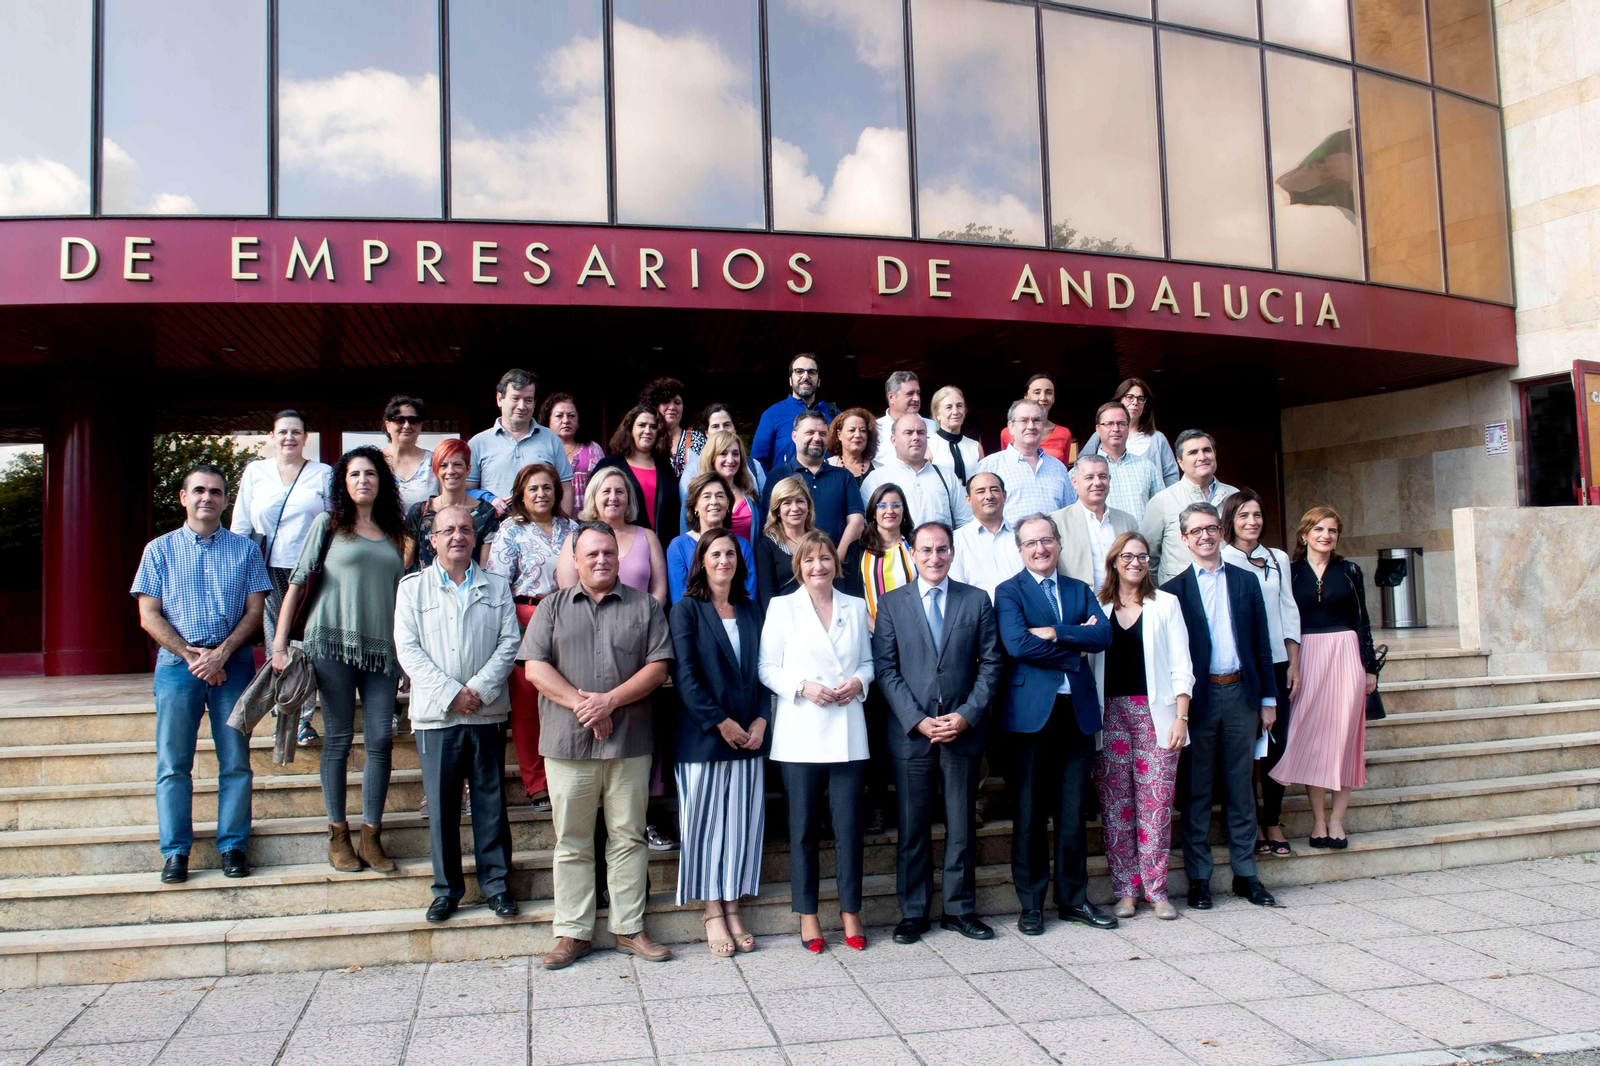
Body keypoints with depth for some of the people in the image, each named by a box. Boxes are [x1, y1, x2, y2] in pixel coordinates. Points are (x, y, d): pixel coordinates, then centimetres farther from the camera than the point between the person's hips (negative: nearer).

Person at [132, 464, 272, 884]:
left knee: (235, 760, 0)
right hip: (177, 661, 0)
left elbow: (255, 610, 4)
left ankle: (233, 846, 7)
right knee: (173, 762, -1)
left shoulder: (245, 549, 10)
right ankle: (175, 851, 6)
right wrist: (190, 656, -9)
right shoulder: (160, 550, 9)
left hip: (233, 661, 0)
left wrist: (221, 653, -10)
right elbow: (149, 616, 3)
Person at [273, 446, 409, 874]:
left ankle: (372, 836, 7)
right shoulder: (328, 523, 7)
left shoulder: (394, 533, 16)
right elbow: (299, 579, 3)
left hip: (382, 646, 3)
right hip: (333, 642, -3)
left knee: (381, 739, -2)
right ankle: (338, 836, 12)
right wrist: (280, 639, -5)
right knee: (338, 739, 2)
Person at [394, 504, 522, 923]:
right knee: (441, 805, 3)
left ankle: (496, 881, 16)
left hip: (488, 713, 1)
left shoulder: (496, 586, 11)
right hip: (436, 714, -1)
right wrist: (451, 693, -10)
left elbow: (509, 642, 3)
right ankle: (446, 888, 15)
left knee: (491, 801, 5)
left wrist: (480, 689, -11)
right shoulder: (412, 586, 7)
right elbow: (408, 649, -1)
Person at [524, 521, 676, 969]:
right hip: (567, 743, 0)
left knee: (628, 838, 6)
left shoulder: (644, 606, 8)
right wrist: (580, 703, -12)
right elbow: (535, 667, 1)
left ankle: (630, 929, 16)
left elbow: (658, 667, 0)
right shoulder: (553, 607, 10)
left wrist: (610, 701, -12)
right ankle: (572, 933, 15)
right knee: (571, 841, 6)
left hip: (630, 742, 0)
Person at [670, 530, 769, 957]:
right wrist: (720, 722, -14)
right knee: (707, 821, 2)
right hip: (703, 738, -4)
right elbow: (684, 676, -10)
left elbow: (762, 670, 11)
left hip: (749, 736, 4)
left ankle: (732, 909, 16)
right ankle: (713, 914, 12)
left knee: (743, 823, 6)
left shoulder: (750, 612, 13)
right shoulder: (687, 611, -1)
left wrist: (761, 720, -4)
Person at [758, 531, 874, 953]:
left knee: (849, 827, 2)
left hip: (848, 735, 2)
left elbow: (867, 661, 17)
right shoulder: (782, 607, 5)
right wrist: (802, 687, -13)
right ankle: (807, 914, 16)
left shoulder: (855, 607, 12)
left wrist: (858, 682, -4)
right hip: (801, 735, -2)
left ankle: (850, 912, 15)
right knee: (803, 829, 4)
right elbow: (766, 668, 2)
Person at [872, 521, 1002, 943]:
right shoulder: (891, 604, 4)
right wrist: (918, 720, -10)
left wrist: (966, 715, -9)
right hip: (911, 733, -1)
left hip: (964, 731, 1)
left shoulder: (977, 600, 6)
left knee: (962, 825, 8)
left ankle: (959, 909, 21)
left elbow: (990, 664, 3)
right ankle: (913, 912, 17)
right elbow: (885, 670, -1)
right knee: (912, 828, 6)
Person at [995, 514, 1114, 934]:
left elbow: (1103, 635, -1)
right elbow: (1017, 643, -14)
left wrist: (1055, 633, -13)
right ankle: (1031, 904, 13)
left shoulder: (1080, 590, 16)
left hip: (1078, 710, 4)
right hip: (1032, 711, -4)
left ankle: (1074, 898, 22)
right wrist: (1074, 652, -8)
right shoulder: (1008, 592, 2)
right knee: (1030, 815, 3)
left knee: (1073, 813, 10)